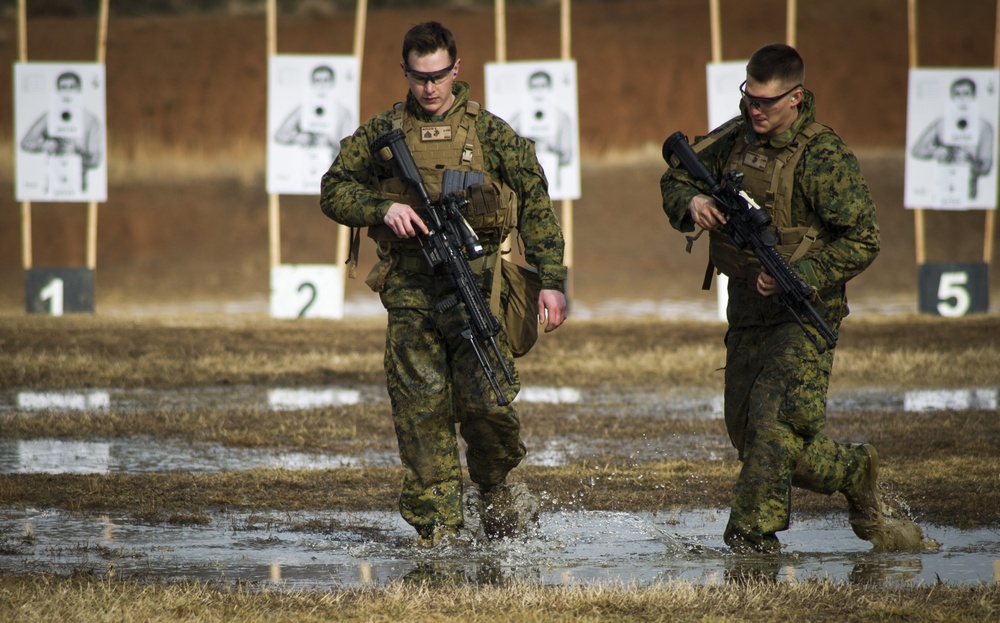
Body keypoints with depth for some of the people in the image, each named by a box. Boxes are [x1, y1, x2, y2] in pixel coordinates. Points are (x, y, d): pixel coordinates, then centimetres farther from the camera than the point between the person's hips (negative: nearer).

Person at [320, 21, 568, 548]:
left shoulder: (487, 132, 5)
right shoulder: (382, 133, 9)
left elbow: (536, 205, 5)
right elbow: (334, 191, 11)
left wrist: (550, 281, -3)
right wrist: (383, 208, -9)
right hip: (409, 293, 1)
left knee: (486, 401, -10)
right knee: (420, 411, -4)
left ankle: (496, 487, 19)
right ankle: (435, 530, -1)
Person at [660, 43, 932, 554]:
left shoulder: (824, 157, -13)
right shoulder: (733, 139, 6)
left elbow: (861, 243, -13)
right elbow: (674, 179, 19)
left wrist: (798, 275, -24)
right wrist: (692, 201, -5)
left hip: (806, 311, -7)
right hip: (747, 313, 7)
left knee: (775, 421, -20)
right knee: (747, 435, 6)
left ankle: (753, 533, -11)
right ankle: (855, 474, 24)